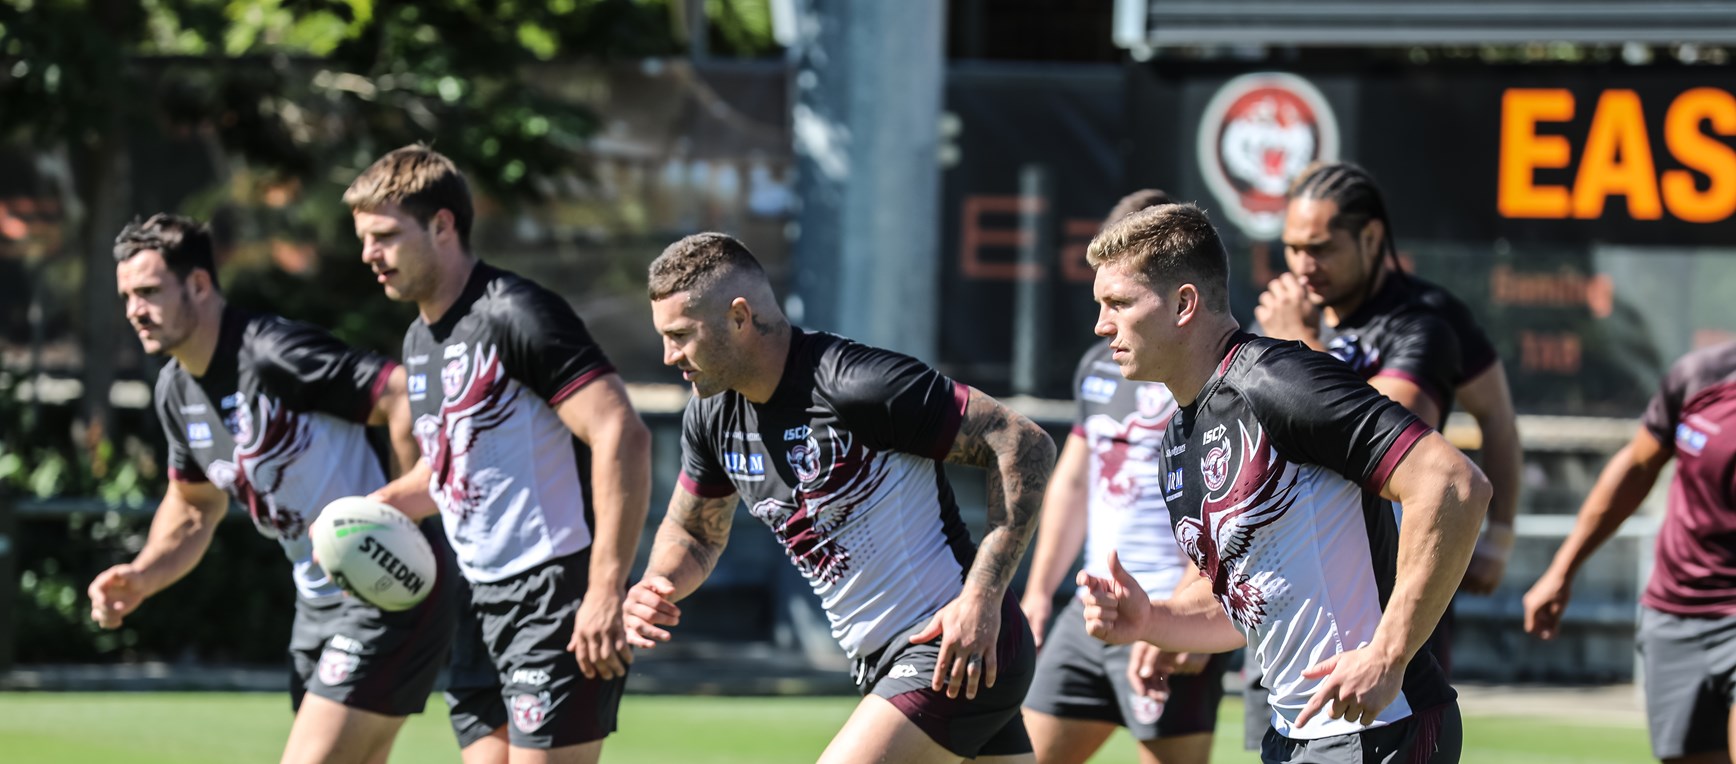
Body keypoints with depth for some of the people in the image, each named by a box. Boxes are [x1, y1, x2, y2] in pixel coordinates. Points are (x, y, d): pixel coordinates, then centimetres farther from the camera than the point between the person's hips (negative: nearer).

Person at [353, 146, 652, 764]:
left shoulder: (515, 314, -15)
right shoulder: (420, 342, 14)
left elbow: (622, 435, -23)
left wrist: (606, 592, -27)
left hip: (559, 599, -9)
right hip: (481, 608, 9)